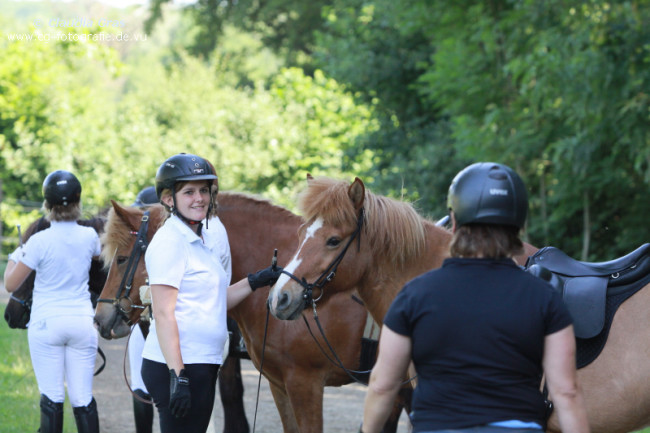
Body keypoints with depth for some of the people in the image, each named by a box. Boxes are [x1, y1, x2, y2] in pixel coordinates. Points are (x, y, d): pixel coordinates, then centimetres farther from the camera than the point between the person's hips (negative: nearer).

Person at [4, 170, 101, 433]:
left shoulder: (39, 241, -12)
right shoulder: (89, 237, -1)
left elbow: (10, 284, -6)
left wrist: (14, 257, 13)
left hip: (46, 323, -3)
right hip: (82, 321, 3)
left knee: (51, 397, 1)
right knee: (83, 398, 4)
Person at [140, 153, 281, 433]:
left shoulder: (204, 239, 16)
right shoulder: (170, 242, -12)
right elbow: (163, 315, -18)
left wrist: (257, 281, 11)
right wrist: (178, 376, -24)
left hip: (202, 365, 9)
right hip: (177, 366, -9)